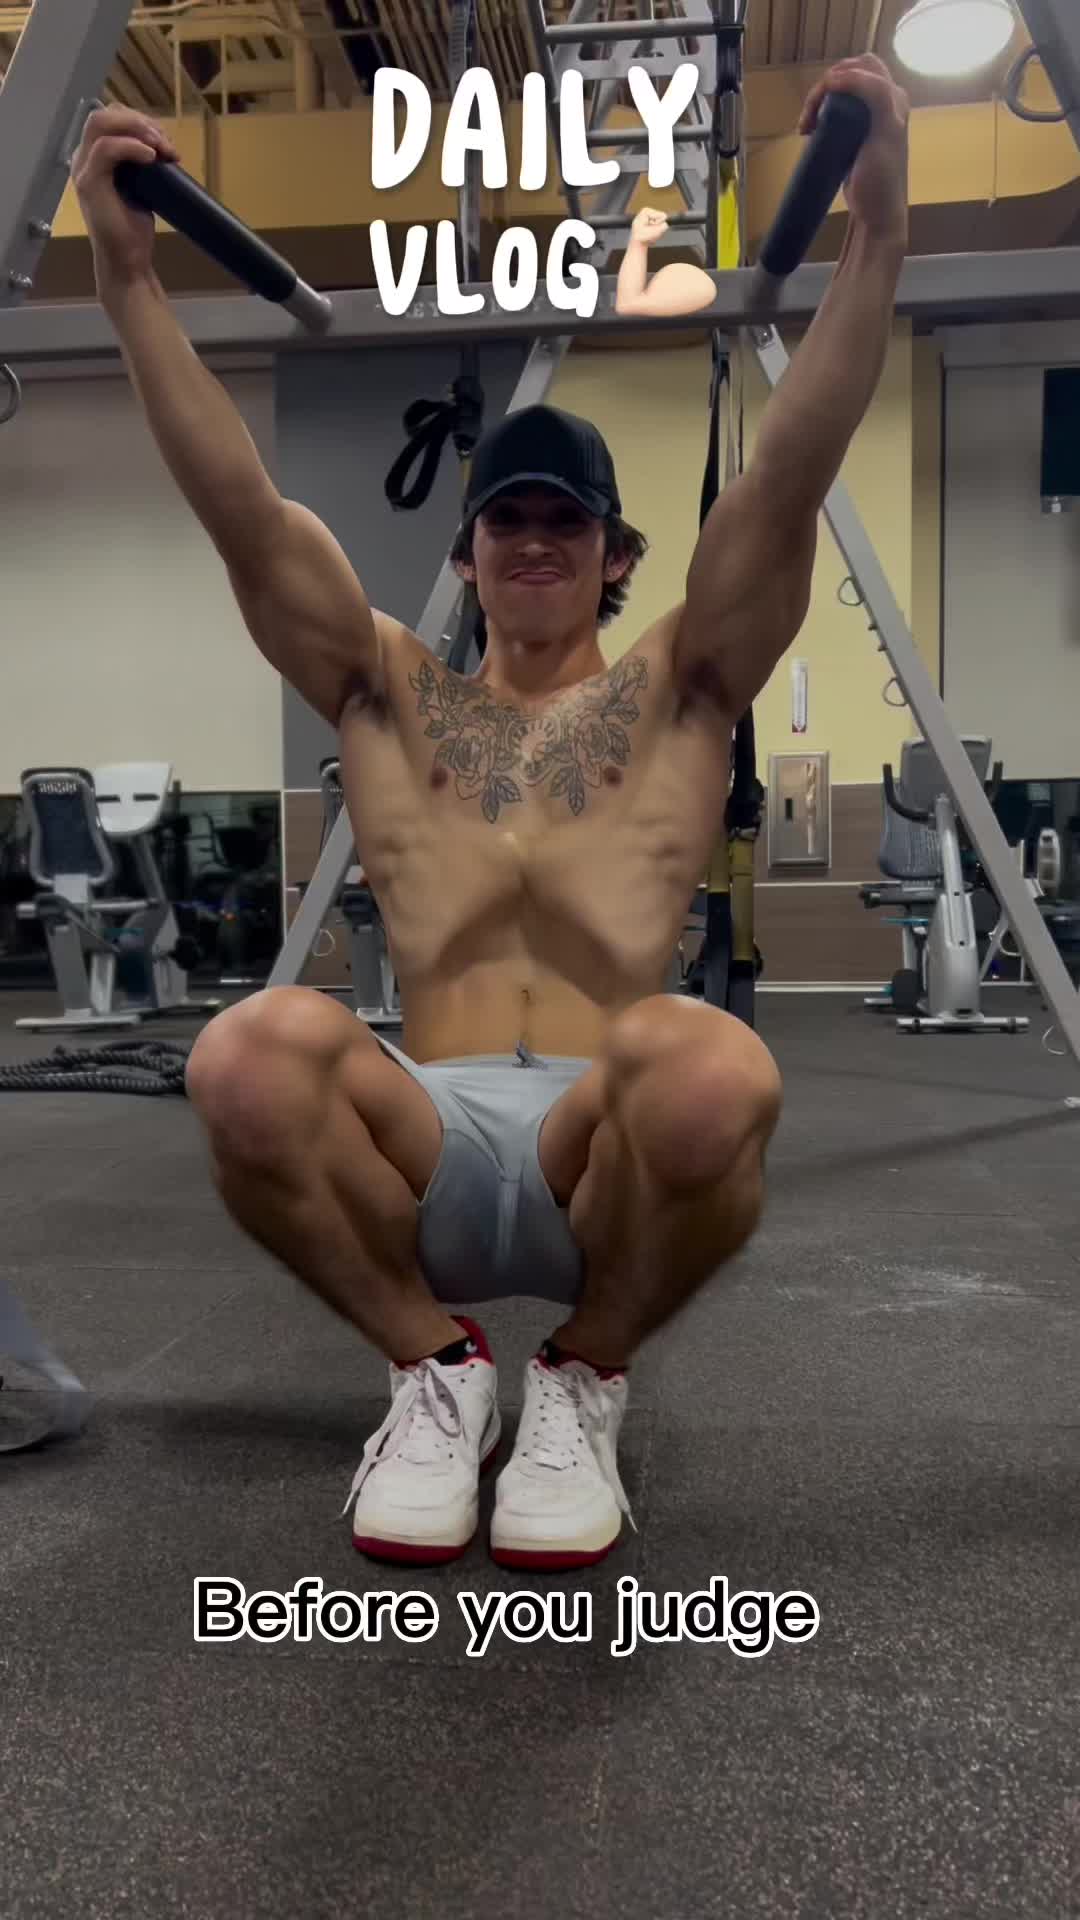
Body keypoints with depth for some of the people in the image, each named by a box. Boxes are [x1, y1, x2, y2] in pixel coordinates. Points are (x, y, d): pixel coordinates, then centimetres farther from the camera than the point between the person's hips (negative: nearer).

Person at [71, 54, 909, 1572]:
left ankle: (585, 1379, -3)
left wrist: (879, 224, -8)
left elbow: (791, 477, 2)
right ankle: (434, 1363, -3)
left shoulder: (680, 687, 15)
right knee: (250, 1058, -33)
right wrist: (129, 271, -1)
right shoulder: (388, 691, 19)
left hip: (611, 1151, 0)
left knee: (711, 1069, -37)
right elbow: (242, 511, 7)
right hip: (428, 1150, 1)